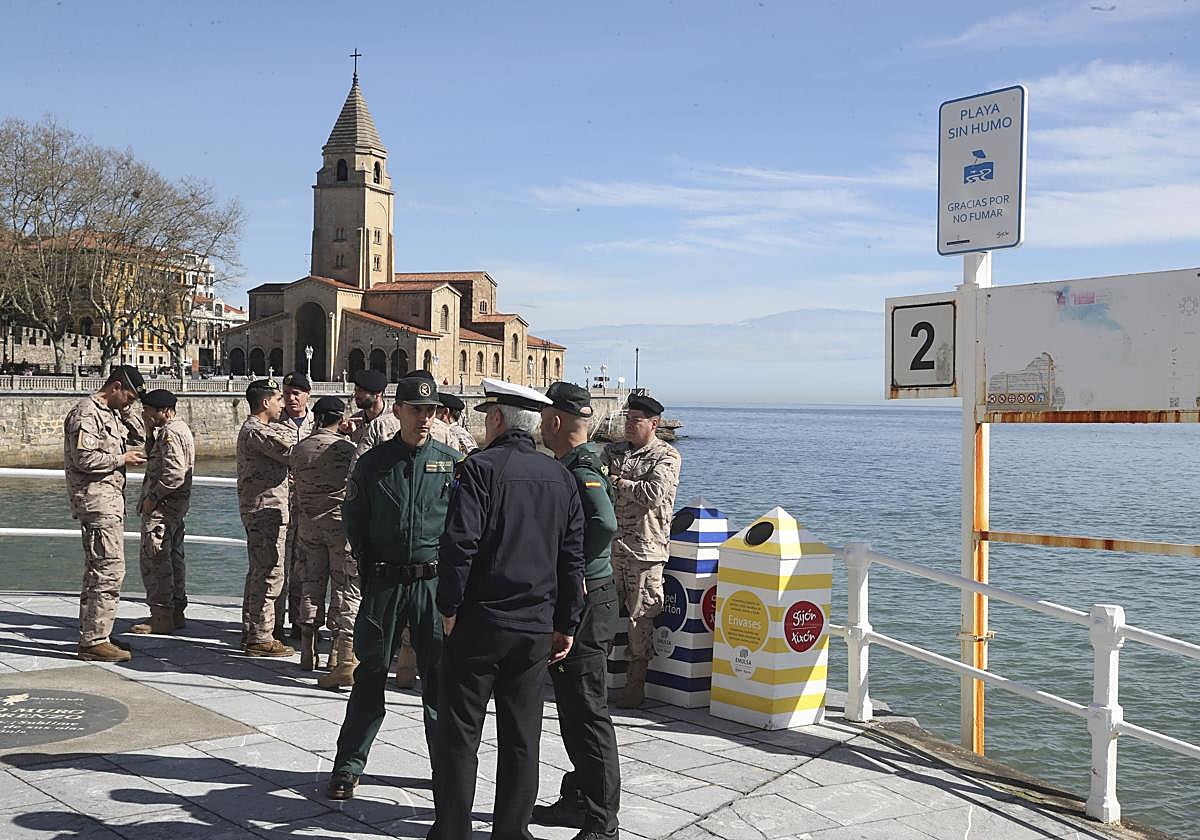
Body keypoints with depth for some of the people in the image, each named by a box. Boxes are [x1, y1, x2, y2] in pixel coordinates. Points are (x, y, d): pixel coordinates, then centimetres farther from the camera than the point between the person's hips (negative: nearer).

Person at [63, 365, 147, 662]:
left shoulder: (112, 413, 16)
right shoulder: (86, 414, -13)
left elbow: (138, 435, 23)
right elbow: (83, 458, -21)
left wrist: (126, 412, 8)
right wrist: (121, 459, -12)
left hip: (110, 500, 10)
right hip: (96, 500, -10)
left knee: (98, 570, 14)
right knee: (109, 570, -12)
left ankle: (93, 635, 22)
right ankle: (94, 641, -9)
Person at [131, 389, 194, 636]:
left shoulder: (171, 434, -17)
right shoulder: (177, 429, 16)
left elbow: (174, 474, -24)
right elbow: (152, 456, 17)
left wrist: (153, 497, -18)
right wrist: (150, 431, 6)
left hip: (163, 504, -11)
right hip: (176, 504, 11)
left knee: (154, 559, -7)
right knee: (172, 557, 15)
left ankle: (161, 618, -5)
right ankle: (176, 612, 22)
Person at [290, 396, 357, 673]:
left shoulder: (299, 449, 1)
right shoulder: (347, 448, -12)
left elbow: (297, 487, 8)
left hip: (308, 525, 4)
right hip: (342, 524, -4)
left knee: (310, 588, 14)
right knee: (346, 591, 1)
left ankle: (307, 654, 19)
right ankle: (346, 657, -2)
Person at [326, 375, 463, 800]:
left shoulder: (452, 461, 2)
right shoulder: (373, 462, 2)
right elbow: (354, 520, 9)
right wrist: (369, 570, 5)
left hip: (435, 581, 0)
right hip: (384, 582, 0)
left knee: (439, 676, 6)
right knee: (370, 673, 5)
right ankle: (348, 766, 16)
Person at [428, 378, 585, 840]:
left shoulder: (480, 468, -10)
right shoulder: (561, 478, 8)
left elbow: (459, 544, -17)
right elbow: (572, 557, 9)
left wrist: (449, 607, -6)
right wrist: (566, 624, 14)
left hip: (479, 622, -5)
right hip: (536, 627, 5)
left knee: (459, 733, 6)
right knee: (521, 738, 12)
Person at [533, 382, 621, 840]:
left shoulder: (582, 474, -19)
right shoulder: (574, 467, 13)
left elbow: (604, 523, -36)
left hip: (584, 605, -10)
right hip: (569, 602, 10)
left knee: (588, 713, -3)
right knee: (573, 709, 19)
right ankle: (576, 801, 33)